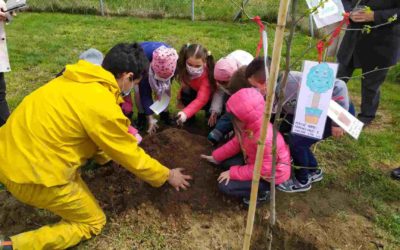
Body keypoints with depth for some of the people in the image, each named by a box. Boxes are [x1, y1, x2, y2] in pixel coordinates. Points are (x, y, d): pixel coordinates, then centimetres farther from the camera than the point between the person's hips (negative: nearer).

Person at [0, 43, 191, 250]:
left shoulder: (79, 80, 3)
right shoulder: (103, 108, -22)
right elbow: (133, 157, -9)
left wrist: (108, 155, 30)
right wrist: (167, 175, 7)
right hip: (32, 174, -9)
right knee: (93, 222, 10)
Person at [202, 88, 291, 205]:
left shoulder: (265, 139, -40)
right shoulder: (251, 125, -14)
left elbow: (263, 170, -29)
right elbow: (237, 142, 3)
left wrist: (233, 173, -24)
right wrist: (216, 156, 3)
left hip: (270, 174, -8)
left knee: (225, 186, -15)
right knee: (222, 161, 5)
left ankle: (261, 192, 2)